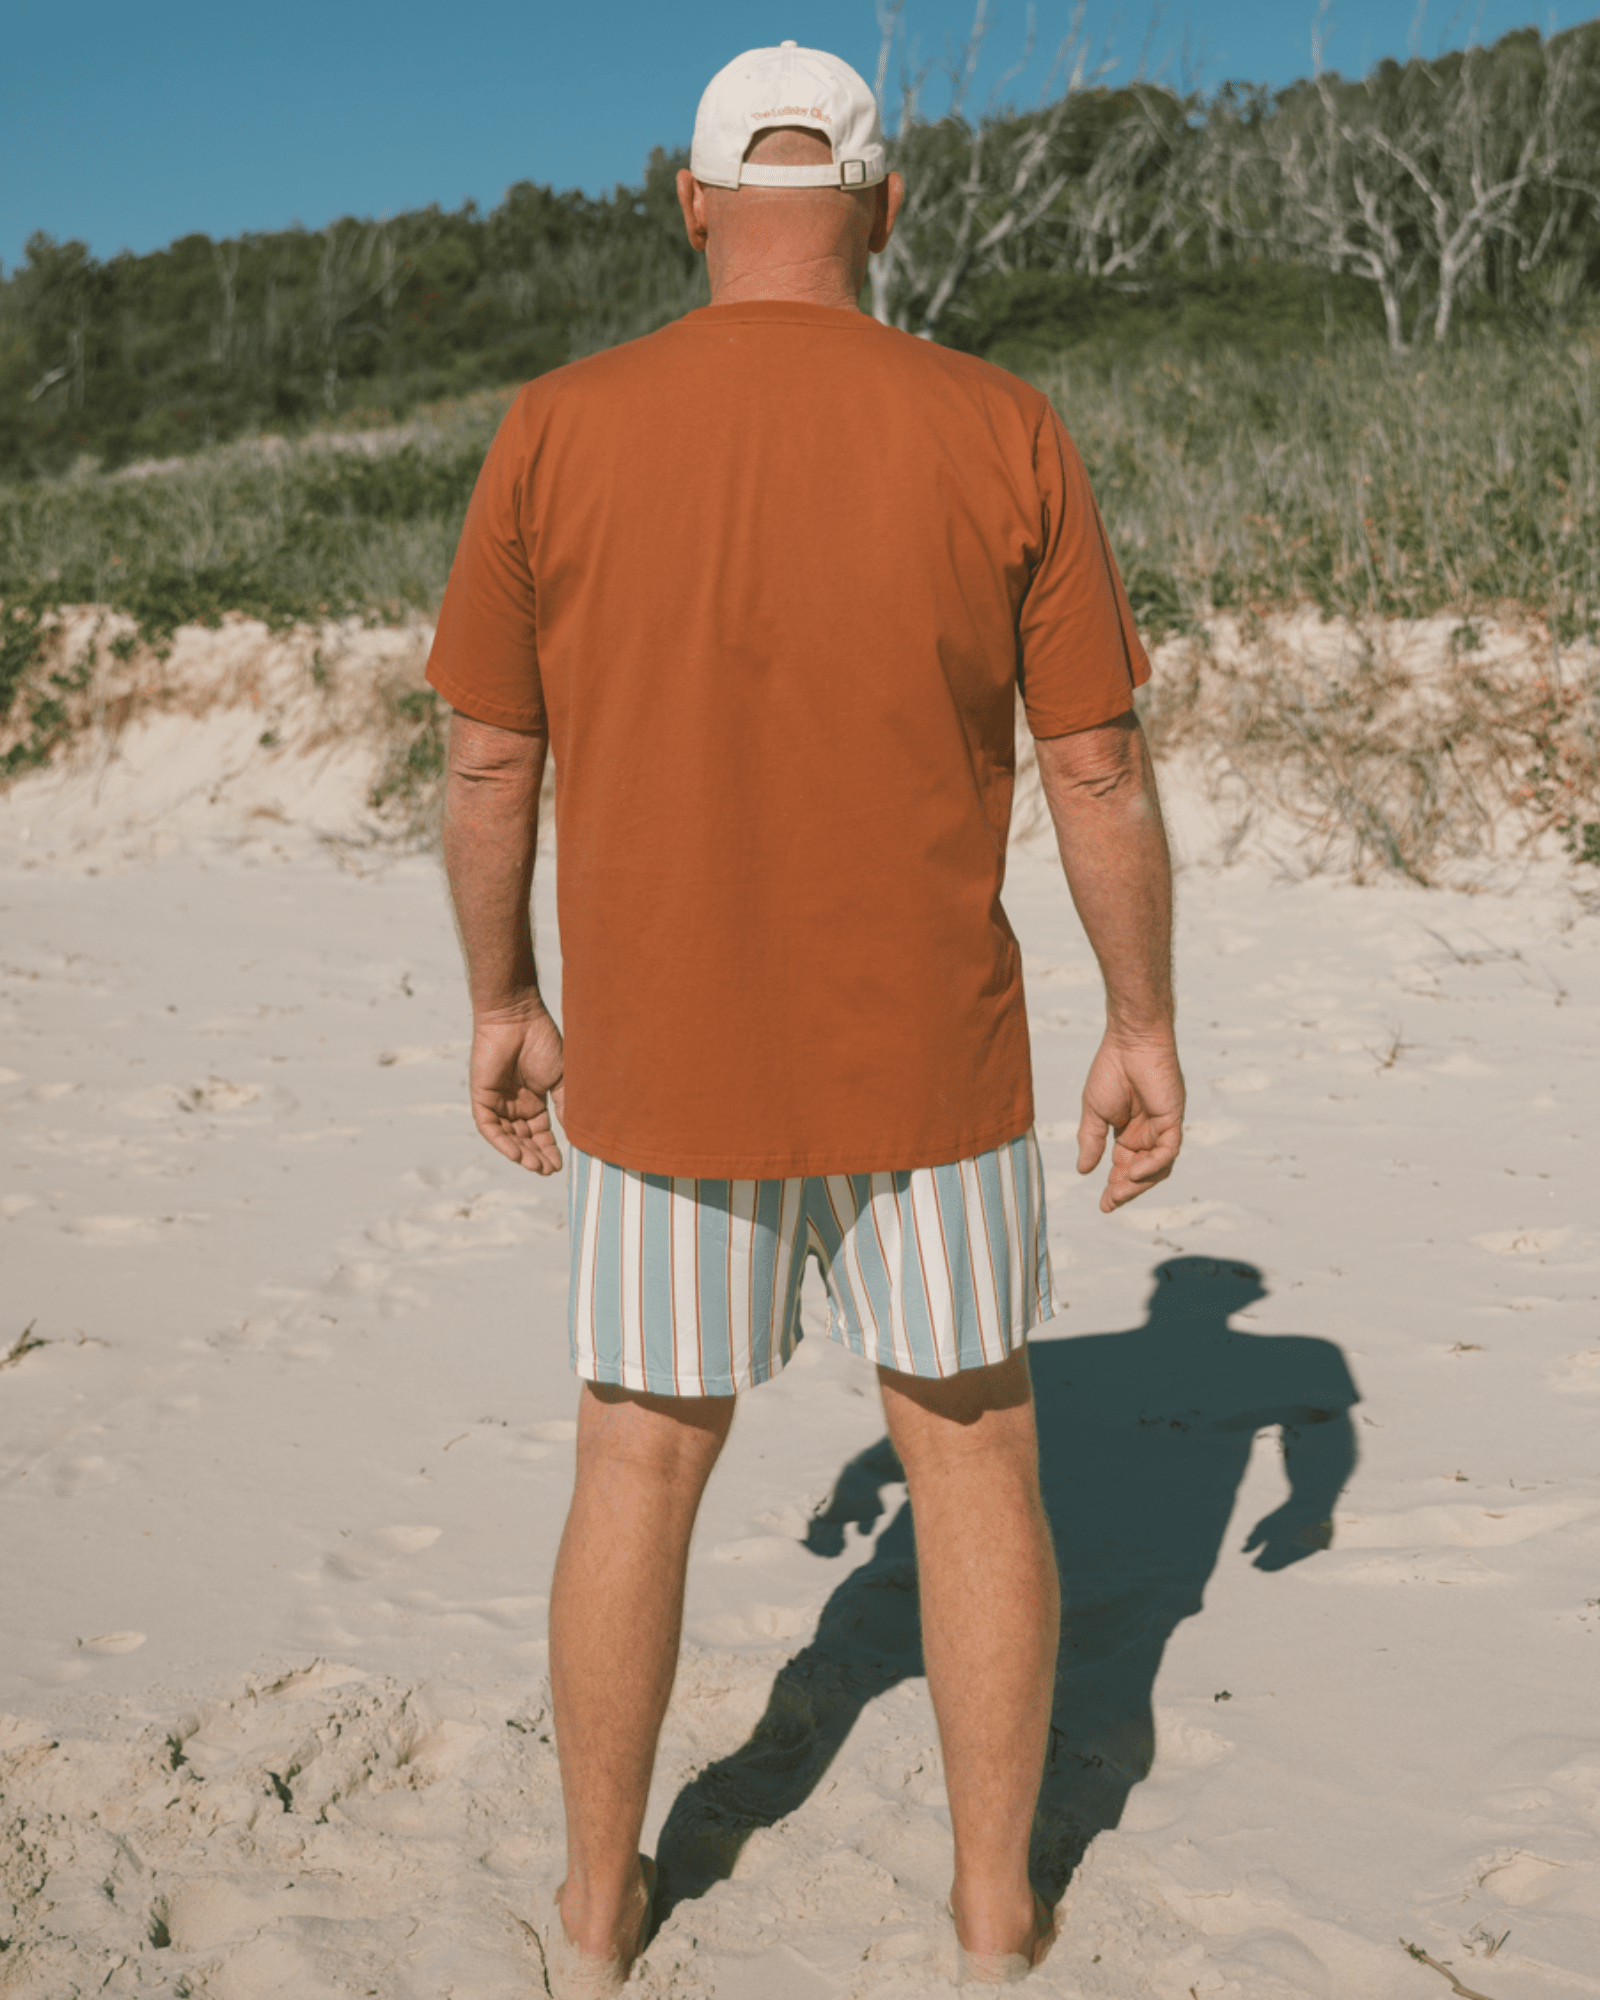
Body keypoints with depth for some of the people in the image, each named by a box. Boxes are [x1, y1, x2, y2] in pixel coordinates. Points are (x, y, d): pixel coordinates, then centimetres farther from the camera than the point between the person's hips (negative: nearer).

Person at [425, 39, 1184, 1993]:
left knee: (639, 1466, 17)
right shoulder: (1001, 434, -8)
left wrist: (505, 1000, 12)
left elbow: (486, 761, -2)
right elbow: (1101, 766, -5)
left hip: (662, 1062, 1)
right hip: (933, 1064, 0)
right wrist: (1145, 1023, 6)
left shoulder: (556, 434, -7)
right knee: (974, 1457, 16)